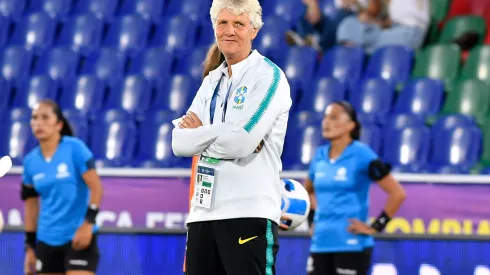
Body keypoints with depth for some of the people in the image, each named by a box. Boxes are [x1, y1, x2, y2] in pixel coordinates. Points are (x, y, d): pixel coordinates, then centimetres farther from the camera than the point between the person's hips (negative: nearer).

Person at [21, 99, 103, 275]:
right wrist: (30, 247, 10)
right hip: (46, 241, 5)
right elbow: (31, 205, 13)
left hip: (79, 237, -5)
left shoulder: (74, 148, -8)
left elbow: (96, 188, -11)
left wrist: (88, 222, -21)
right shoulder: (30, 161, 6)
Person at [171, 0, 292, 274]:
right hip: (204, 211, 7)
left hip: (250, 212, -7)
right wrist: (220, 135, -10)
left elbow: (242, 143, -17)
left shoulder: (269, 76, -4)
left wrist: (200, 131, 0)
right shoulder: (211, 81, 17)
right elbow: (180, 143, 6)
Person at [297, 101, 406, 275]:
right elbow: (308, 191, 31)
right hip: (320, 244, 6)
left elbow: (397, 193, -11)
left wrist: (376, 226, -12)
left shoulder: (361, 155, -8)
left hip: (351, 246, -6)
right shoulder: (320, 156, 10)